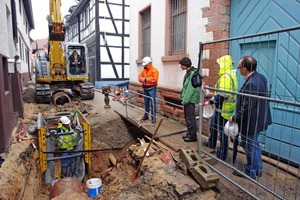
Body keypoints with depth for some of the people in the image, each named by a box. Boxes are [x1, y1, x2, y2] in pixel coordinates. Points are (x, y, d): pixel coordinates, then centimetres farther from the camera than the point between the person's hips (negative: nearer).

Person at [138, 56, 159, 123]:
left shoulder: (154, 70, -9)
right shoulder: (143, 70, 11)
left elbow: (154, 79, -21)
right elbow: (140, 78, 5)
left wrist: (145, 79, -15)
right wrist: (145, 79, -16)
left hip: (151, 89, -6)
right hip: (145, 89, 6)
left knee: (153, 103, -4)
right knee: (146, 103, 14)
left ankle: (153, 117, 3)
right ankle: (146, 115, 25)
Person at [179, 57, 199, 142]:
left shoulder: (193, 73, -16)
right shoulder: (188, 73, 14)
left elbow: (191, 88, -20)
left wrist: (185, 100, -19)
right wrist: (183, 98, 13)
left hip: (190, 100, -10)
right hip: (187, 99, 10)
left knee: (190, 118, -3)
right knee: (187, 117, 16)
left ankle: (192, 136, 8)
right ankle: (189, 133, 28)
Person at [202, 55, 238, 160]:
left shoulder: (225, 77, -22)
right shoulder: (231, 75, 12)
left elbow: (222, 95, -29)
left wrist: (210, 101, -17)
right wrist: (213, 101, 18)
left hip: (224, 109, -11)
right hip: (222, 107, 11)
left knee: (222, 131, 1)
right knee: (213, 123, 25)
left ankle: (222, 154, 15)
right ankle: (212, 143, 42)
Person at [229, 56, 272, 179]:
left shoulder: (251, 83, -28)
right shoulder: (260, 77, 3)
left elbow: (247, 107, -28)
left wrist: (235, 118, -16)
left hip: (251, 121, -10)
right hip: (259, 118, 10)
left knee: (250, 146, 7)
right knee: (254, 144, 24)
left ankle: (251, 172, 26)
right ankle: (258, 169, 40)